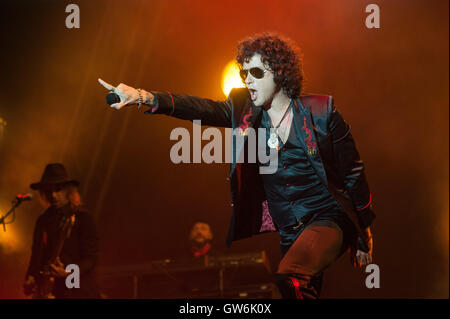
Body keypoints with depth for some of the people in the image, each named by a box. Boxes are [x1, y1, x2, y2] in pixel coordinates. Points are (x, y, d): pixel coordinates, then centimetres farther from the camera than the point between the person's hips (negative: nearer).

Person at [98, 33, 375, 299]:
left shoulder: (320, 111, -5)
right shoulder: (245, 110, 4)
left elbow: (353, 172, 1)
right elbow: (200, 108, -13)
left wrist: (364, 234, 3)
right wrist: (144, 97, -31)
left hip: (329, 218, -5)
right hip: (289, 231, 5)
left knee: (289, 277, -32)